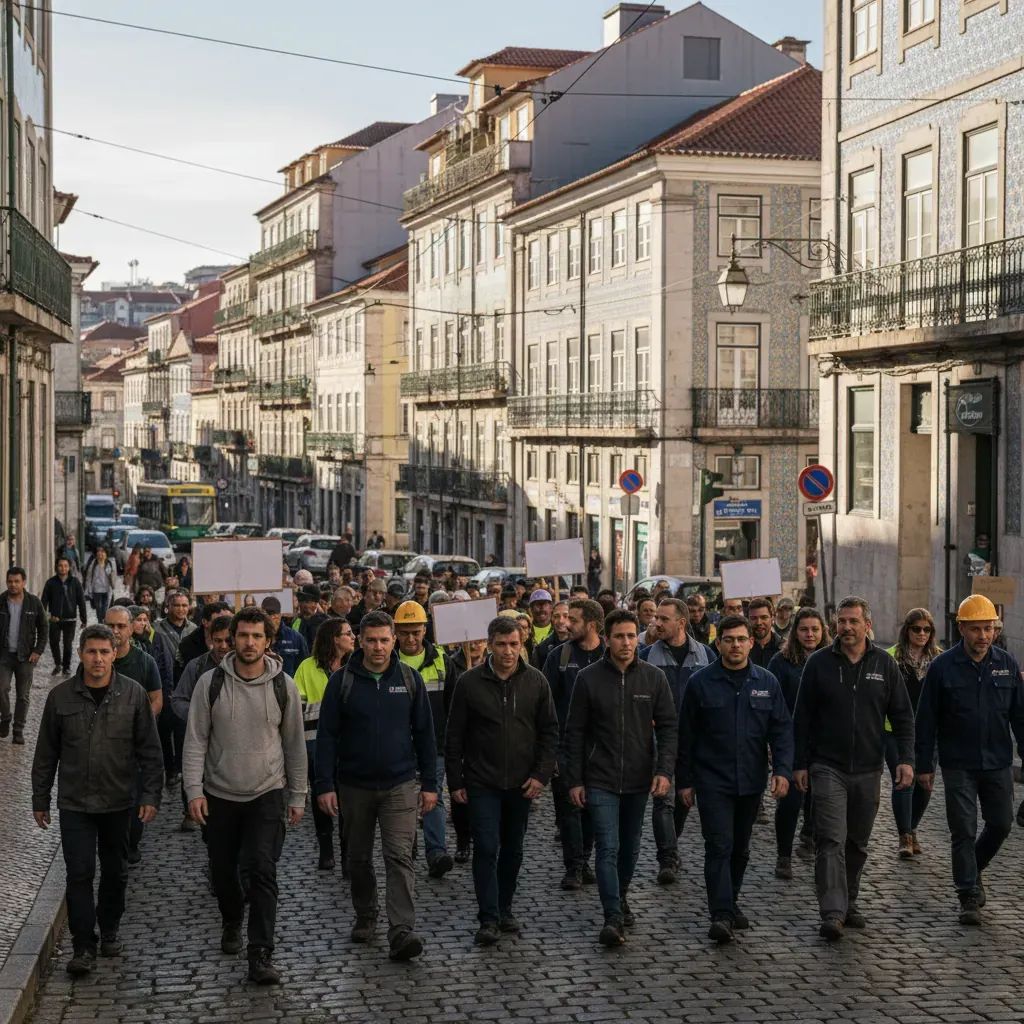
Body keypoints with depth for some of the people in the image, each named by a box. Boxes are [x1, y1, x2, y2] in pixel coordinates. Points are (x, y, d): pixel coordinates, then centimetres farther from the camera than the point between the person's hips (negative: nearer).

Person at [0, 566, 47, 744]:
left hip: (25, 656, 0)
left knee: (23, 695, 2)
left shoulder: (34, 603, -1)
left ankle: (18, 731, 12)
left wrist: (38, 651, -4)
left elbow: (43, 629, 5)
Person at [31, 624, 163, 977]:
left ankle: (110, 930, 33)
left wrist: (151, 795, -7)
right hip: (75, 803, -1)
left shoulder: (133, 694, -5)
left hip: (119, 801, 1)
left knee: (116, 871, 14)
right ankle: (83, 945, 4)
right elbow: (46, 753, 3)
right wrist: (40, 799, 6)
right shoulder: (60, 696, -4)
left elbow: (150, 750, -2)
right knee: (80, 873, -4)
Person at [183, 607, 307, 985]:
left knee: (262, 873, -12)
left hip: (267, 794, -1)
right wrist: (194, 790, -10)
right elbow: (195, 740, -2)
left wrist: (297, 797, 6)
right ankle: (232, 923, 43)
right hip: (219, 794, 1)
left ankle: (261, 956, -11)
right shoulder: (211, 683, -5)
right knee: (223, 871, 14)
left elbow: (295, 745, 5)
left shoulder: (283, 686, -3)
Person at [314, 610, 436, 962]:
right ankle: (365, 917, 33)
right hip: (355, 786, 1)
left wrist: (429, 783, 3)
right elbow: (327, 735, -3)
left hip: (400, 786, -1)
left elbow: (424, 733, 5)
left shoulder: (409, 679, 0)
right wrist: (325, 785, -9)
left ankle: (401, 932, -16)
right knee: (359, 858, 14)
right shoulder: (342, 681, -4)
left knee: (399, 858, -10)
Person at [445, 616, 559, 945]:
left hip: (521, 783, 3)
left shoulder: (536, 682, 0)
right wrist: (455, 781, -3)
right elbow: (454, 736, -1)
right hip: (482, 783, -2)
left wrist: (541, 774, -4)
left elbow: (550, 731, 5)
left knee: (513, 850, 12)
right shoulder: (470, 683, -6)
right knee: (487, 848, -7)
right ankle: (488, 918, -2)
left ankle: (504, 910, 26)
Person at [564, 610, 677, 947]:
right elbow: (575, 733, -1)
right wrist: (575, 780, -4)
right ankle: (613, 917, -10)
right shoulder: (588, 678, -5)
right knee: (608, 848, -10)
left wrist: (665, 770, -12)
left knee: (630, 846, 16)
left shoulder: (654, 678, -1)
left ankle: (620, 897, 38)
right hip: (601, 780, -2)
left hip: (639, 780, 3)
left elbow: (668, 727, 0)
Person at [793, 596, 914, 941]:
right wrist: (800, 763, 0)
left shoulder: (884, 664, 3)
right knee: (831, 841, -12)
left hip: (868, 770, 3)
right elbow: (802, 718, 3)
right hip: (827, 767, -2)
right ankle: (832, 913, -16)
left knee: (857, 843, 13)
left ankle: (849, 903, 28)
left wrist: (906, 758, -6)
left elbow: (903, 716, 5)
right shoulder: (819, 663, -1)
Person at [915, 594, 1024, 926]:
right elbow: (926, 721, -2)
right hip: (958, 765, -3)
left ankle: (973, 870, 35)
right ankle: (969, 897, 8)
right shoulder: (943, 667, -6)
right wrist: (925, 765, -4)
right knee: (964, 832, -1)